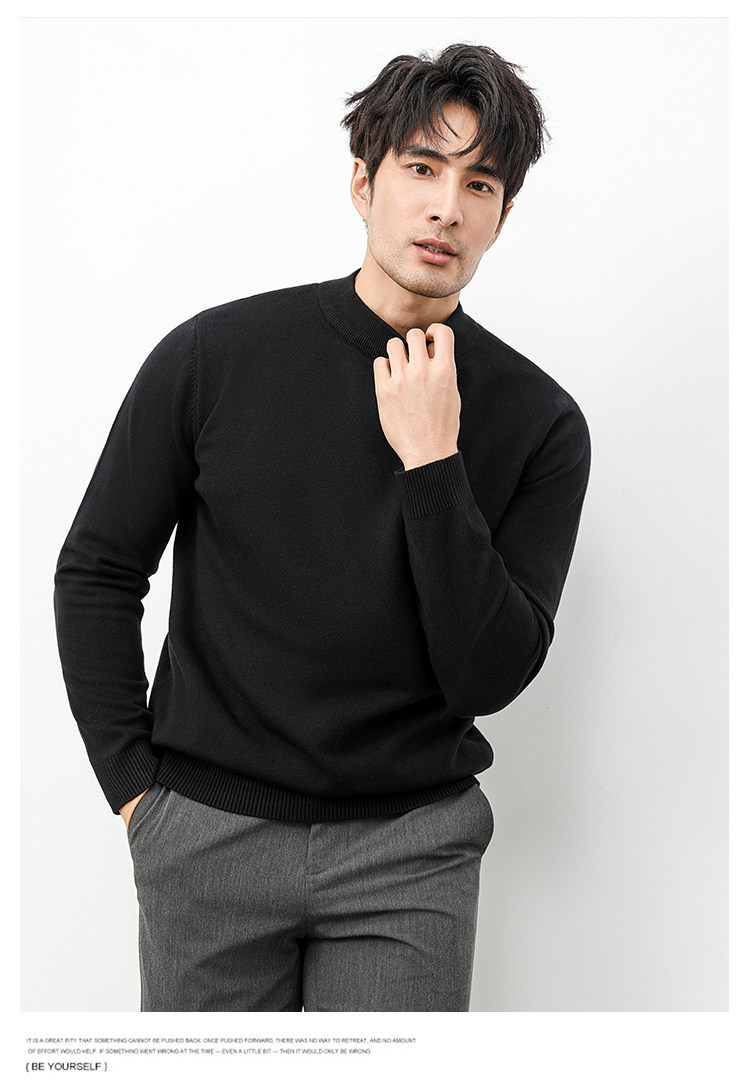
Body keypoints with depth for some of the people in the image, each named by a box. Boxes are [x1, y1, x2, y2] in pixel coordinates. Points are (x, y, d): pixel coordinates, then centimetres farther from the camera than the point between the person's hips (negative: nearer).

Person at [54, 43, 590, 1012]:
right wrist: (132, 783, -2)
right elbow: (97, 571, 2)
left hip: (409, 849, 0)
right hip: (207, 829, 0)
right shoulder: (217, 354, -6)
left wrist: (432, 461, -18)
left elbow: (490, 676, -11)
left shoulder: (540, 421, -5)